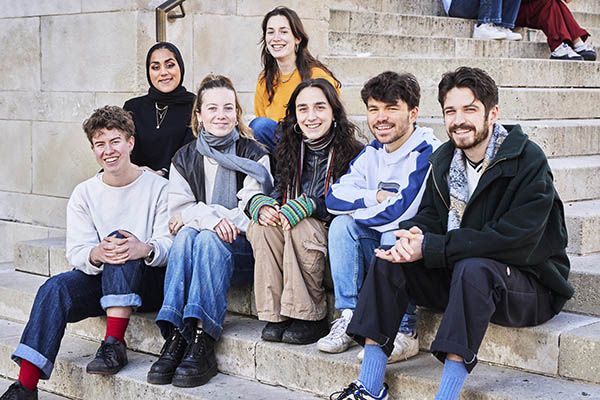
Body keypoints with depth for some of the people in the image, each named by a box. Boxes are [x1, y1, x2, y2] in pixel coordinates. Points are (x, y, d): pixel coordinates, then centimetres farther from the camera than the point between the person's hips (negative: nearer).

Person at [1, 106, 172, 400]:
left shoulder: (158, 187, 0)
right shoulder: (84, 194, 9)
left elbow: (170, 244, -9)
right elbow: (76, 252, -2)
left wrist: (144, 249, -34)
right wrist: (97, 255, -28)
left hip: (149, 281, -3)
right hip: (99, 279, 3)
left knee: (120, 239, -31)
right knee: (55, 288, -26)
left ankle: (114, 344, -34)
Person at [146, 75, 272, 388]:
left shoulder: (254, 155, 3)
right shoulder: (184, 158, 13)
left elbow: (249, 212, -8)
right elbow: (178, 210, 1)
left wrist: (194, 214, -12)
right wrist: (209, 217, -21)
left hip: (241, 247, -3)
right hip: (200, 238, 3)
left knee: (208, 241, -34)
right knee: (185, 236, -31)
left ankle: (202, 342, -45)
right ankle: (175, 337, -41)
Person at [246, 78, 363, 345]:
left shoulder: (352, 153, -7)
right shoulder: (288, 152, 9)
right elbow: (273, 194, 7)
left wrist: (304, 207, -27)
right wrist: (262, 206, -17)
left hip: (332, 237, -5)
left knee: (301, 227, -34)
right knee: (262, 227, -24)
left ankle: (309, 318, -23)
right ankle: (275, 316, -21)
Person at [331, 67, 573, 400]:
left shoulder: (527, 160, -17)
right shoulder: (444, 159, 5)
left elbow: (515, 241, -26)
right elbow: (430, 216, 9)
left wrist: (431, 248, -27)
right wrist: (412, 237, -19)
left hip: (531, 282, -7)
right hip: (458, 274, 7)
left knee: (472, 269, -36)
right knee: (389, 261, -11)